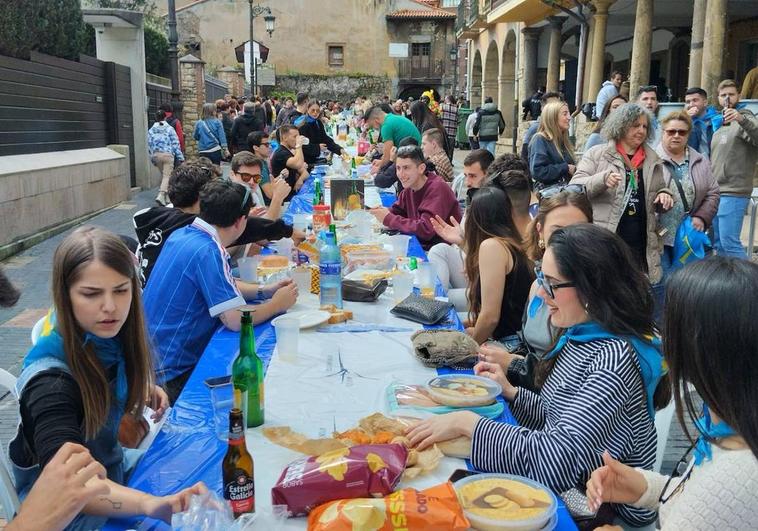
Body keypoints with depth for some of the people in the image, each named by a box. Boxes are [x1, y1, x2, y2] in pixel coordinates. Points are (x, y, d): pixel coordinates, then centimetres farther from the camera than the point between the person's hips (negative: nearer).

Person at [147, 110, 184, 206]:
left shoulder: (151, 130, 5)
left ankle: (167, 197, 22)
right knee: (167, 176, -5)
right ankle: (161, 195, -22)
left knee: (163, 175, 17)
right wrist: (180, 157, 1)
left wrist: (153, 159, 15)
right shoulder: (169, 129, -5)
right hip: (168, 154, -4)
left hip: (156, 155, 4)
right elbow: (175, 144, -4)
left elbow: (149, 145, 7)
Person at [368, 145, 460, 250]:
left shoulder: (437, 188, -20)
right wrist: (384, 211, -10)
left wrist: (388, 219, -20)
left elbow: (426, 229, -28)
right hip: (421, 245, 7)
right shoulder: (409, 188, 4)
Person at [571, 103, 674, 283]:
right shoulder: (597, 154, 3)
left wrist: (665, 195, 3)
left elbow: (660, 188, 27)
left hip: (640, 245, 5)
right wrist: (602, 179, -22)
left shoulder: (653, 159, 16)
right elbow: (576, 187, -5)